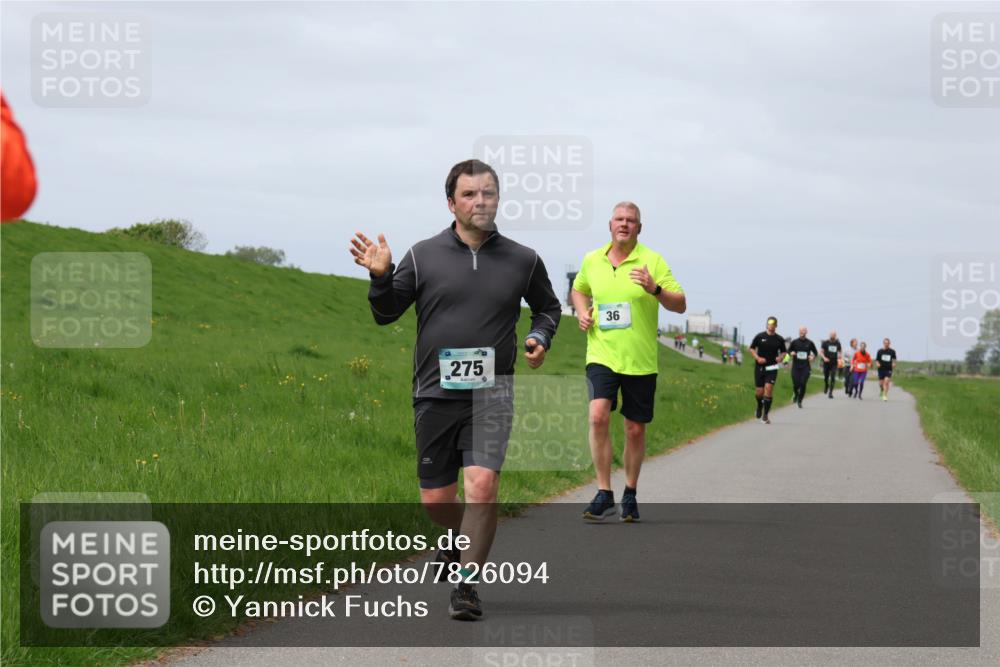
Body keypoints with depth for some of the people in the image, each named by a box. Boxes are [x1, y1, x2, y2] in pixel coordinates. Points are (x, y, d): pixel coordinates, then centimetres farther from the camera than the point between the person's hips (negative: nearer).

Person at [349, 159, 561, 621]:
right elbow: (386, 314, 7)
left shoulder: (522, 261, 4)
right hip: (435, 395, 1)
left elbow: (547, 307, 23)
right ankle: (462, 539, 41)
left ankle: (467, 584, -9)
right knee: (436, 501, 6)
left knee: (482, 484, -20)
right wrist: (381, 276, -11)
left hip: (491, 396, -1)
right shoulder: (423, 256, 2)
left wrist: (540, 337, 3)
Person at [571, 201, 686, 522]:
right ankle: (604, 493, -13)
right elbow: (579, 289, 28)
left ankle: (630, 494, 25)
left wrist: (655, 289, -24)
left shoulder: (652, 261, -3)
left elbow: (680, 305, -6)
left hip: (640, 360, -1)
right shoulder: (592, 260, 7)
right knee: (598, 416, -20)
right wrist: (582, 312, 7)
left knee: (635, 430, 6)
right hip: (602, 355, 1)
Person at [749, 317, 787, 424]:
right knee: (759, 391, 0)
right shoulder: (760, 337, -1)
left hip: (772, 368, 0)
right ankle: (759, 406, 35)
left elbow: (783, 351, 17)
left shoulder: (779, 339, 3)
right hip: (760, 367, 0)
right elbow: (751, 348, 7)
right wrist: (757, 358, -9)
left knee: (769, 388, -15)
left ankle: (765, 414, -6)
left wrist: (780, 357, -5)